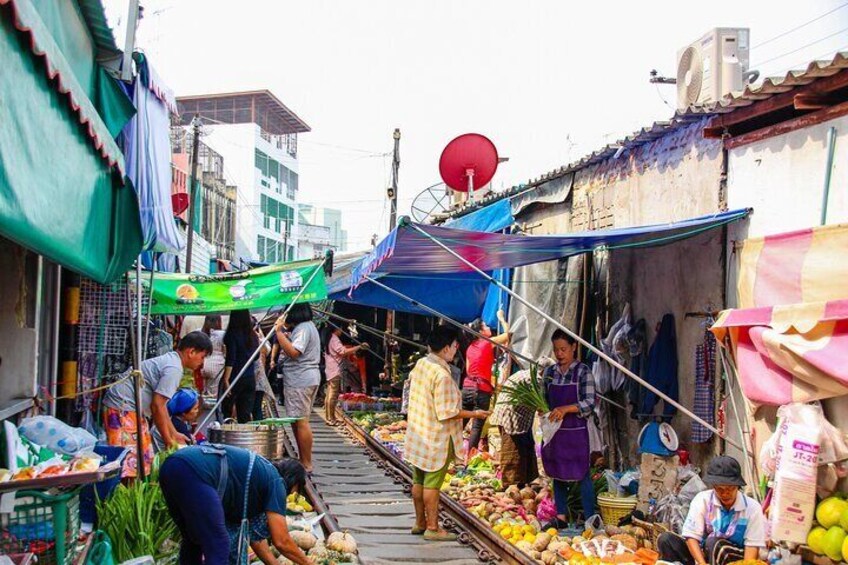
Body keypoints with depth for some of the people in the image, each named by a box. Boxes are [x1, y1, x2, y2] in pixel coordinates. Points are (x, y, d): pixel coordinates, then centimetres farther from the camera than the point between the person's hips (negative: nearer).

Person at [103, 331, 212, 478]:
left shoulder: (169, 360, 14)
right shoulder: (174, 369, -17)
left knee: (144, 457, 12)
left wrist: (174, 434, 19)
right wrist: (168, 441, -12)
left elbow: (160, 404, 20)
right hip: (123, 407, -11)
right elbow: (157, 406, -20)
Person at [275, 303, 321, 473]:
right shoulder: (307, 326, 20)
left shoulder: (303, 328, -14)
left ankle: (307, 464, -6)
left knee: (301, 421, -8)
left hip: (300, 381, -11)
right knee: (299, 421, 14)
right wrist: (284, 332, 11)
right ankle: (303, 461, 20)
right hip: (305, 379, 11)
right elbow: (292, 349, 21)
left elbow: (293, 352, -25)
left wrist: (279, 331, -21)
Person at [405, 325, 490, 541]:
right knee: (432, 483, 0)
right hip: (436, 438, -8)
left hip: (418, 433, 8)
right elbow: (447, 413, -24)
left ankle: (420, 522, 27)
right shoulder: (442, 375, -25)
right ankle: (432, 528, 7)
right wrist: (474, 414, -13)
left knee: (419, 480, 16)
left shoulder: (421, 364, 1)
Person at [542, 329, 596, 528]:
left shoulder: (582, 372, -6)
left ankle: (589, 518, 5)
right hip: (554, 431, 5)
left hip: (576, 431, -5)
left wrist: (565, 409, -24)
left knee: (582, 475, -1)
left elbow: (590, 403, -12)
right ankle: (561, 517, 19)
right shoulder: (550, 372, 8)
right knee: (558, 474, 10)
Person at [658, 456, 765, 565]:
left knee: (713, 543, -33)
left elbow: (752, 545, -12)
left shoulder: (752, 507, -8)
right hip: (703, 556, 2)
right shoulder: (702, 500, -7)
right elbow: (691, 536, -15)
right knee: (666, 540, -21)